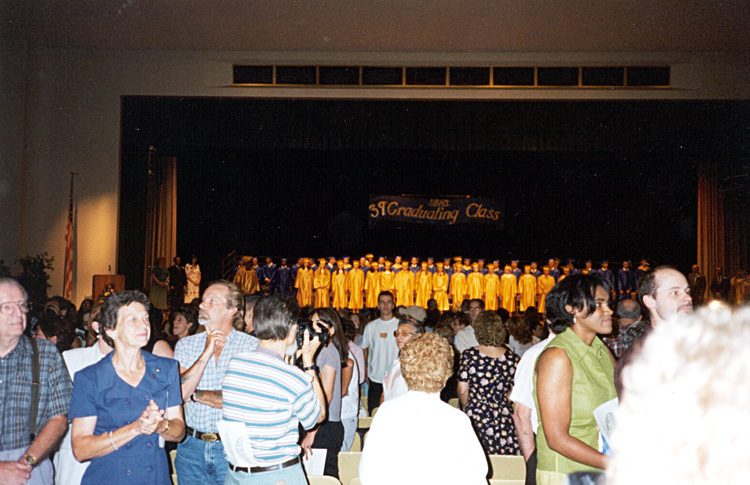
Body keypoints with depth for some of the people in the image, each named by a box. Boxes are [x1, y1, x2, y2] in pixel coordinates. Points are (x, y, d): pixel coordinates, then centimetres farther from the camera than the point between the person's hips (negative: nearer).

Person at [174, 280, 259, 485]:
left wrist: (195, 394, -7)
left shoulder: (251, 345, -7)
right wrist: (207, 353, -14)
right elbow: (178, 393, -9)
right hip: (191, 447, 3)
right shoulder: (185, 345, 3)